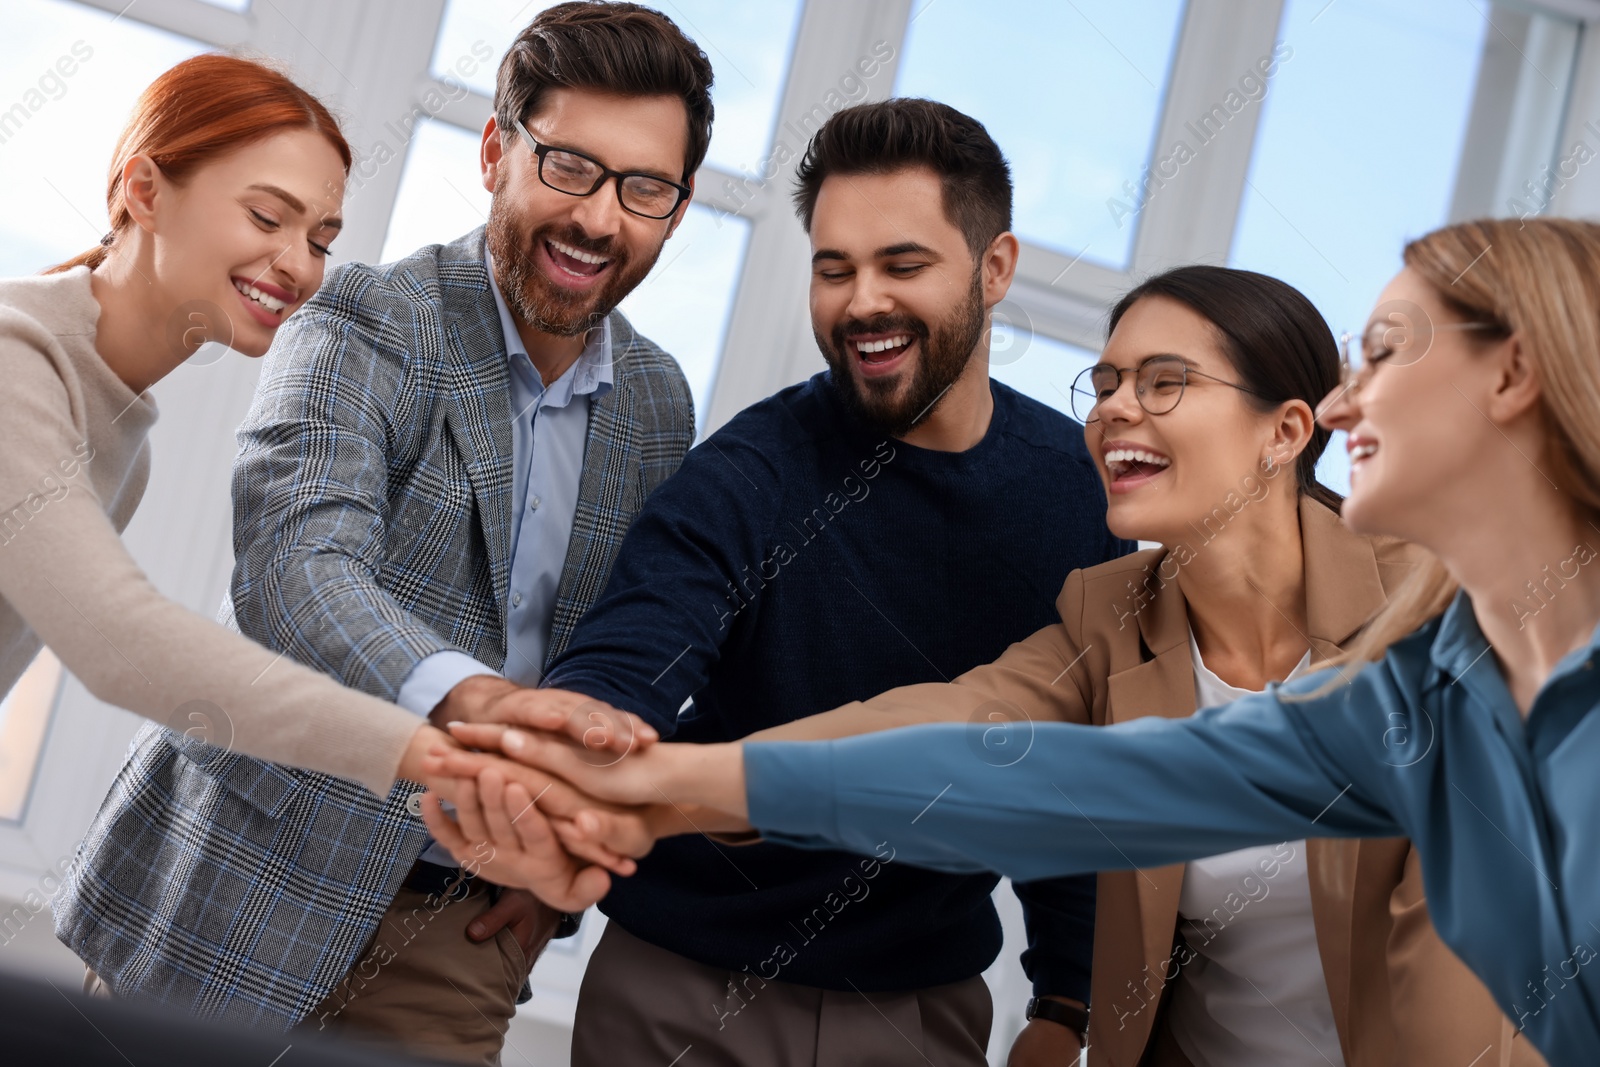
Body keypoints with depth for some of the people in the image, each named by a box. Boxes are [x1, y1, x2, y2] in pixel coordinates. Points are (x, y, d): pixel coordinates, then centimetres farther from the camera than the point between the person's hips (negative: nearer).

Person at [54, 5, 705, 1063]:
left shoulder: (661, 404, 5)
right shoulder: (367, 326, -12)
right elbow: (297, 565, -29)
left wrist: (576, 847, 0)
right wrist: (476, 701, -47)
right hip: (255, 896, -4)